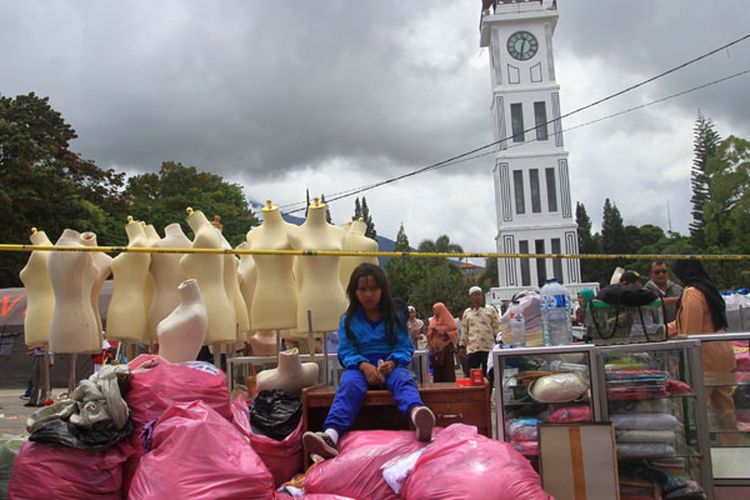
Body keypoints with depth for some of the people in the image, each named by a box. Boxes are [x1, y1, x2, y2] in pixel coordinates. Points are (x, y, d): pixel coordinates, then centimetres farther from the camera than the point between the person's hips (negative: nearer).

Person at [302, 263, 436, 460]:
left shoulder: (394, 316, 10)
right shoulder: (348, 320, 9)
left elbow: (405, 346, 4)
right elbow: (346, 351, 0)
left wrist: (393, 362, -18)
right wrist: (364, 366, -20)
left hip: (390, 365, 0)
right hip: (360, 366, 0)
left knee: (403, 379, -34)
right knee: (349, 384, -34)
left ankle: (417, 414, -69)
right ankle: (331, 434, -57)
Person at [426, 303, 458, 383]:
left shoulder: (448, 320, 1)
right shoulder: (432, 321, 16)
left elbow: (454, 332, -6)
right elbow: (429, 334, 14)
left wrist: (444, 333, -15)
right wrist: (432, 332, -6)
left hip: (447, 349, -5)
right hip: (436, 349, 5)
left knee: (448, 371, -5)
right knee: (437, 371, 3)